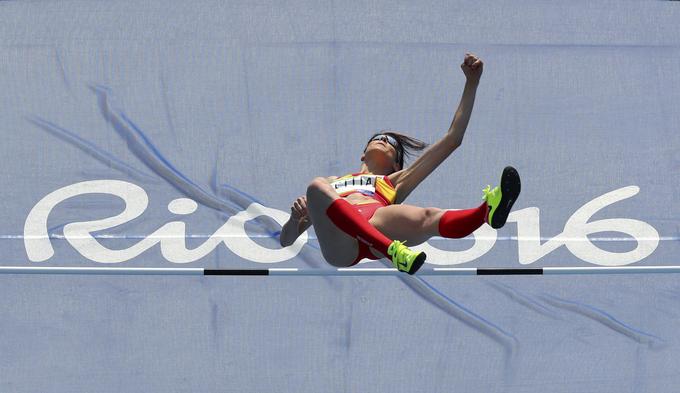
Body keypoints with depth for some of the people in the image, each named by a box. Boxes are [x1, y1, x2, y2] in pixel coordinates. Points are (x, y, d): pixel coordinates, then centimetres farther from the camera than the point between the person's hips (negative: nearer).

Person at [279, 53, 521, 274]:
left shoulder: (395, 182, 40)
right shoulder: (333, 182, 43)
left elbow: (452, 140, 36)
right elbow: (286, 240, 35)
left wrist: (471, 84, 31)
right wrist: (297, 217, 10)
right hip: (338, 242, 0)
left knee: (427, 217, -33)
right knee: (317, 187, -32)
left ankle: (487, 211, -65)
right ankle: (392, 250, -52)